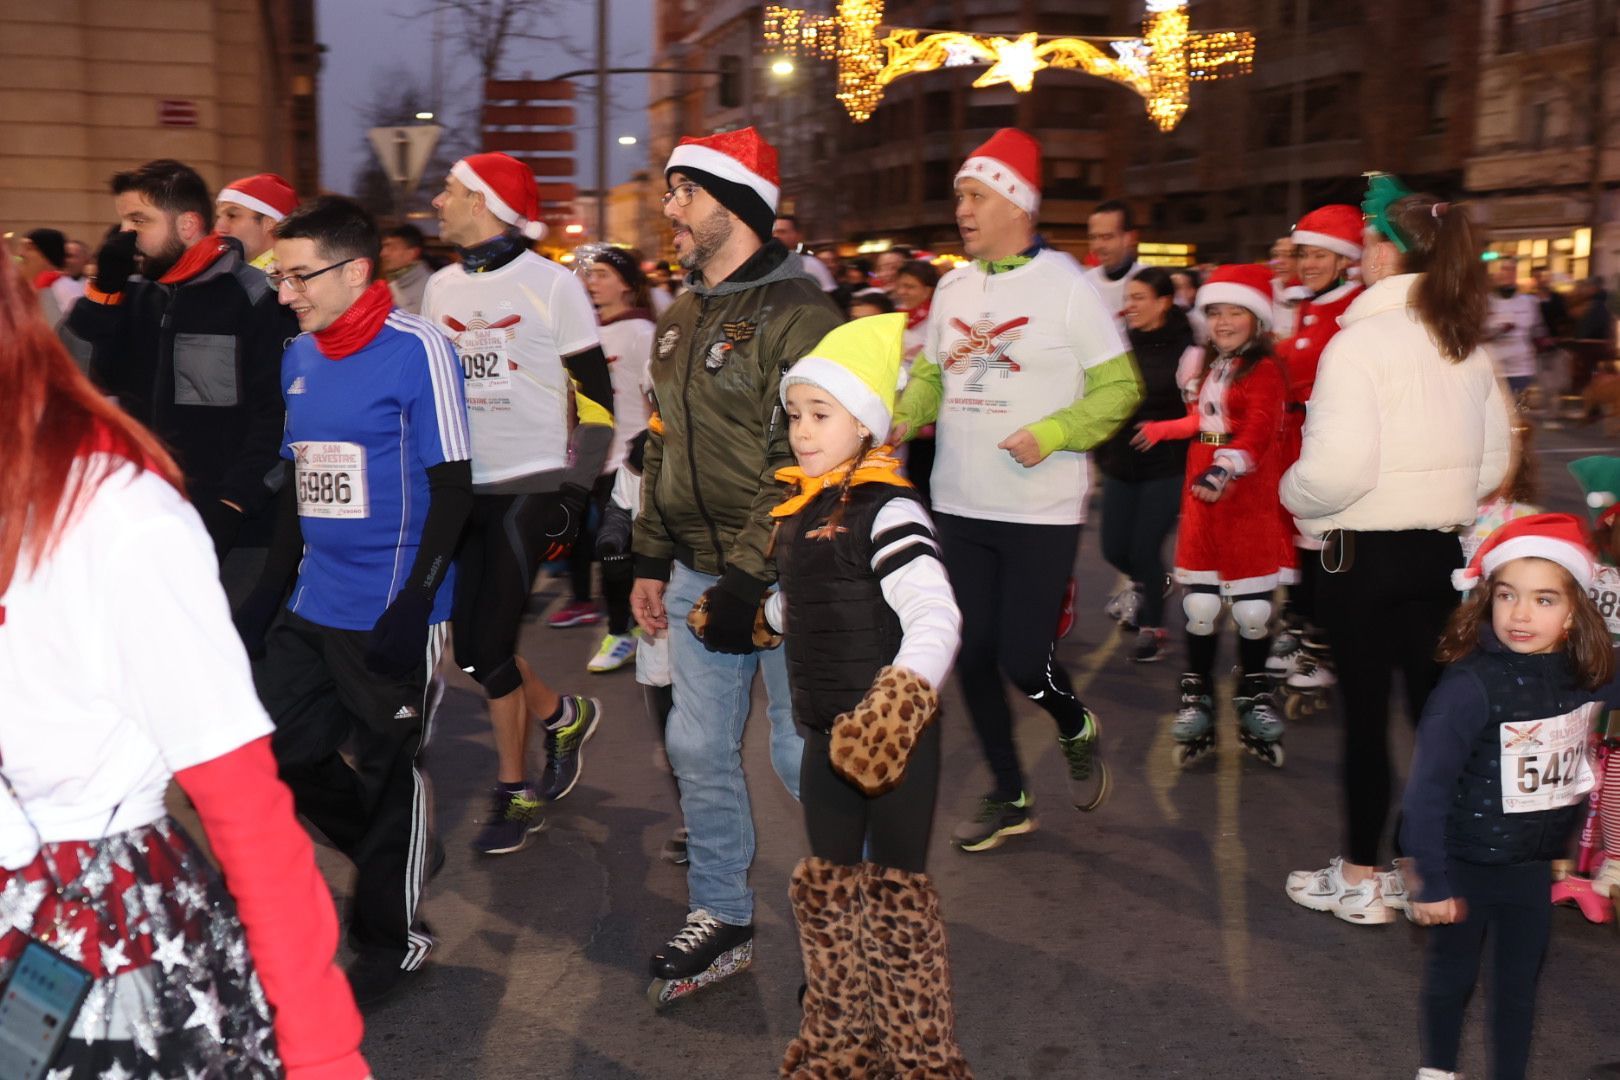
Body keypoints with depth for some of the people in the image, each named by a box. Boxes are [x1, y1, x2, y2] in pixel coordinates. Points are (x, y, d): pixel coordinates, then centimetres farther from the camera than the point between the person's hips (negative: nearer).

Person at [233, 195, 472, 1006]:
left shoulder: (415, 350, -13)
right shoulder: (298, 358, 9)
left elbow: (452, 487, -13)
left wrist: (414, 602, -19)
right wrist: (269, 588, 15)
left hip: (392, 612, -7)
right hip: (312, 604, 7)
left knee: (385, 771, 5)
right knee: (283, 753, 11)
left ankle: (394, 935, 25)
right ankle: (386, 857, 36)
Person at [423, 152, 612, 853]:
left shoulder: (551, 285, -7)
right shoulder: (441, 287, 9)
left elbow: (595, 399, -6)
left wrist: (574, 495, -10)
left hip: (530, 488, -6)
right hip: (462, 488, 6)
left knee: (489, 647, -7)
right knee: (470, 648, 5)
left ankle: (515, 792, 12)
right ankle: (563, 716, 31)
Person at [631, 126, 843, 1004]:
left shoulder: (795, 311, -14)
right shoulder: (680, 318, 14)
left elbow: (803, 461, -19)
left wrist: (745, 577, -20)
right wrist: (651, 560, 16)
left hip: (780, 577, -8)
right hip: (697, 570, 8)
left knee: (803, 752, 1)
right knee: (698, 747, 12)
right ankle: (720, 917, 28)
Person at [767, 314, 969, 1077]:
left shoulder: (886, 511, -17)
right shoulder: (802, 510, 8)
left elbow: (936, 618, -29)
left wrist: (900, 702, -41)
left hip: (890, 736, -8)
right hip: (829, 731, 8)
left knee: (895, 892, 3)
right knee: (828, 888, 16)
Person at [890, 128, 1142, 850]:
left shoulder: (1065, 285, -8)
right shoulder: (953, 287, 8)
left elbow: (1120, 386, -7)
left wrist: (1051, 433, -20)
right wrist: (906, 416, -2)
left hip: (1040, 512, -5)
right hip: (959, 506, 6)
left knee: (1024, 660, -6)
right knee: (973, 655, 8)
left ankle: (1076, 729, 29)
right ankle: (1008, 796, 26)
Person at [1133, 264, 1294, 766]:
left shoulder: (1264, 370, -10)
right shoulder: (1213, 369, 14)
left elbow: (1258, 431, -24)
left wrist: (1224, 470, -39)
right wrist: (1163, 429, 39)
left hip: (1248, 504, -6)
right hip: (1201, 501, 6)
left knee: (1252, 606, 2)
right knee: (1200, 604, 6)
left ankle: (1254, 693, 19)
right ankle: (1197, 693, 17)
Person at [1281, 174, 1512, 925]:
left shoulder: (1360, 342, -17)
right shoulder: (1469, 347, 6)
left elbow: (1335, 470, -24)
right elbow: (1493, 463, 12)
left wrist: (1292, 493, -4)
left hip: (1365, 554, -6)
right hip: (1442, 551, 6)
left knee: (1366, 715, 4)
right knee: (1435, 705, 13)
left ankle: (1358, 880, 17)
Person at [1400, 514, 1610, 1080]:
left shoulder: (1582, 677, -9)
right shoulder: (1470, 685, -25)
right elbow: (1428, 787, -22)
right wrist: (1431, 883, -19)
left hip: (1533, 864, 4)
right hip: (1468, 865, -4)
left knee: (1520, 980, 17)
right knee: (1454, 973, 16)